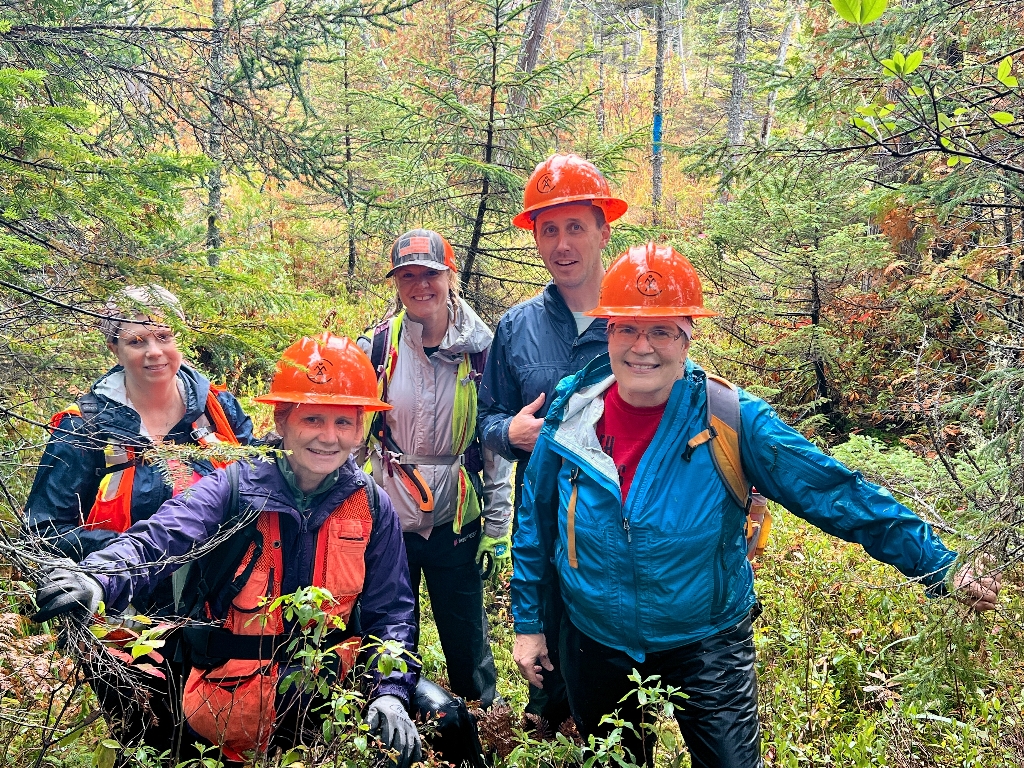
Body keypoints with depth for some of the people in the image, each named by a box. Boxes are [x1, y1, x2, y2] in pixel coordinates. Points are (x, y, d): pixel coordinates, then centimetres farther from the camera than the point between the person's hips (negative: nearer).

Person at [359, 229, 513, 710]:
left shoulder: (479, 350, -4)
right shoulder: (376, 346, -4)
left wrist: (498, 525, -2)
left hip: (456, 521, 0)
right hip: (388, 519, 1)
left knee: (467, 638, 12)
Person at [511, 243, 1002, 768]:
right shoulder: (572, 413, -10)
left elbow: (834, 495, -14)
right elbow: (535, 522, 2)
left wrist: (940, 567, -13)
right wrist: (527, 622, 6)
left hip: (707, 647, -2)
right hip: (596, 648, 3)